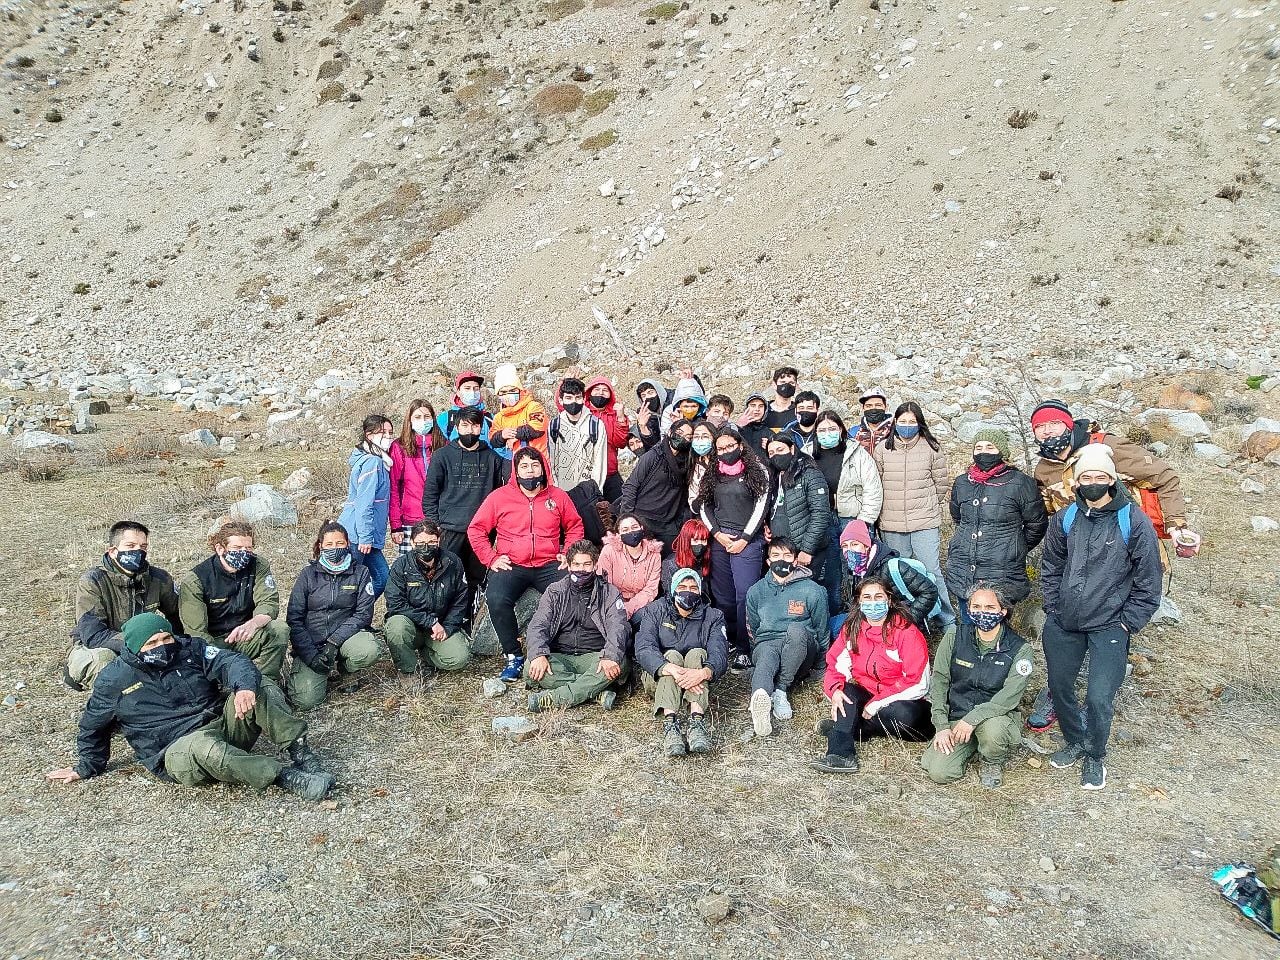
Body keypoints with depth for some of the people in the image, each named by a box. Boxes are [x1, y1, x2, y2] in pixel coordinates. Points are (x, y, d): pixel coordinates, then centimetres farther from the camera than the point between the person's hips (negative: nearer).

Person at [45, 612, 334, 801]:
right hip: (176, 753, -3)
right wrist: (88, 766, 23)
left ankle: (301, 751, -29)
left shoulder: (189, 648, 7)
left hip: (223, 726, 3)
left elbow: (230, 661, -9)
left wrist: (244, 686, -30)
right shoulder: (113, 680, 4)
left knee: (261, 687, -22)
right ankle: (286, 776, -37)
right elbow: (93, 726, 20)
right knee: (204, 746, -42)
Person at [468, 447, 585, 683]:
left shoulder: (558, 496, 10)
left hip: (549, 565, 1)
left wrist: (568, 553, 4)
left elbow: (575, 526, 19)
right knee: (497, 600, -30)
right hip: (511, 566, -1)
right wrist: (491, 559, -2)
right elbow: (476, 530, 7)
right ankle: (513, 656, -11)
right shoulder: (499, 496, 5)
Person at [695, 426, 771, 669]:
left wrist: (744, 539, -8)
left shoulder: (757, 471, 2)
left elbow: (761, 506, -3)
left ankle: (745, 649, -5)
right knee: (722, 595, 7)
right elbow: (703, 506, 12)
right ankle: (729, 642, 20)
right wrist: (717, 534, -2)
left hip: (748, 541, -4)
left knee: (745, 595, -10)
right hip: (719, 540, 5)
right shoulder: (712, 475, 14)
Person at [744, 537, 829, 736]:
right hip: (766, 643, 1)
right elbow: (752, 630, 23)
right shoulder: (756, 591, 13)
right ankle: (760, 696, -70)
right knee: (765, 660, -37)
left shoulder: (813, 591, 6)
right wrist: (759, 650, 11)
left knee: (796, 629, -36)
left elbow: (821, 631, 12)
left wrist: (819, 666, 12)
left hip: (800, 646, 0)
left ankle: (781, 690, -32)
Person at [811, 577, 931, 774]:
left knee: (903, 714, -36)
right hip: (867, 695, 5)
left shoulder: (906, 632, -15)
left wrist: (876, 704, -20)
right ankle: (841, 754, -34)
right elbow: (835, 664, 3)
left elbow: (917, 683, -18)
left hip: (901, 700, -4)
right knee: (846, 691, -24)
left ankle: (853, 726, -14)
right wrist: (835, 689, -20)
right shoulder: (851, 630, 2)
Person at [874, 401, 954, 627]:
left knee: (931, 570, -4)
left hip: (925, 523, -2)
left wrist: (927, 505, 8)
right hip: (892, 524, 2)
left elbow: (942, 483, 7)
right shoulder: (883, 449, 4)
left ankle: (947, 621, 8)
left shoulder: (931, 448, 0)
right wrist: (891, 506, 8)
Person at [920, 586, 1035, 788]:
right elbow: (939, 681, -2)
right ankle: (970, 746, 17)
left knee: (992, 729, -38)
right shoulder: (954, 636, -3)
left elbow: (1009, 697, -18)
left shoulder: (1020, 649, -9)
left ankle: (992, 763, -1)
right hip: (955, 716, 2)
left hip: (997, 716, -2)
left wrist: (972, 719, -28)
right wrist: (942, 726, -9)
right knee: (939, 773, -17)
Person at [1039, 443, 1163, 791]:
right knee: (1059, 686, 13)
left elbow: (1147, 583, -5)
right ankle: (1074, 742, 38)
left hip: (1109, 626, -4)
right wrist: (1054, 609, 7)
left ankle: (1095, 757, 19)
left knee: (1099, 697, -8)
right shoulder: (1065, 518, 0)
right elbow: (1050, 567, 13)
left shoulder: (1135, 522, -10)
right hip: (1063, 624, 4)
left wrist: (1126, 624, -7)